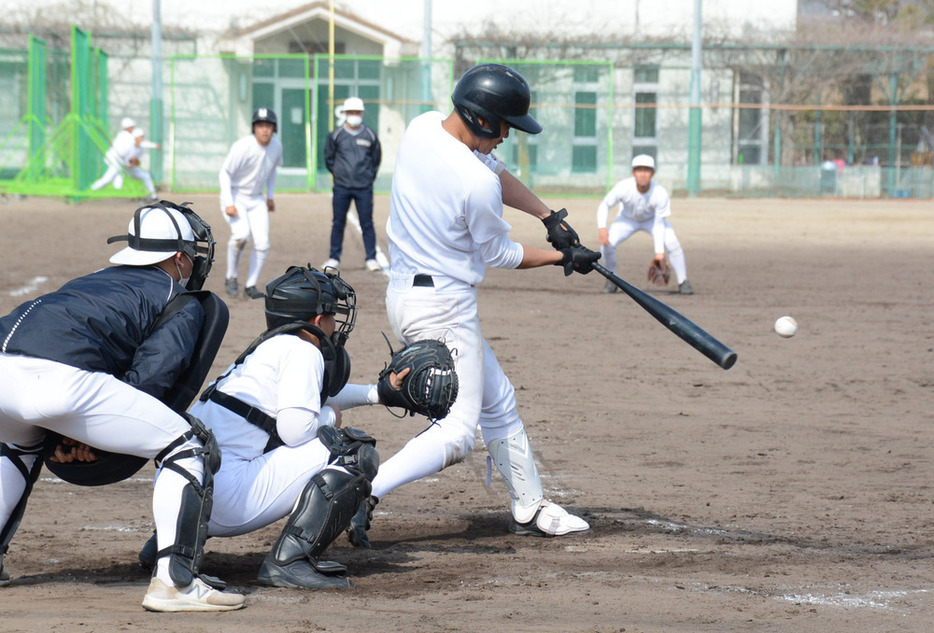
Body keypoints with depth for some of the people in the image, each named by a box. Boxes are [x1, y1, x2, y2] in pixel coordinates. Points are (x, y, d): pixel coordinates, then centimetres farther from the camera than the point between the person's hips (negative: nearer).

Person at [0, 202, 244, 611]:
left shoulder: (94, 282, 39)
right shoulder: (183, 305, 19)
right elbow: (152, 373, 3)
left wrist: (75, 431, 20)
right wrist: (88, 434, 7)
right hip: (60, 376, -7)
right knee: (189, 447, 7)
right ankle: (173, 581, -3)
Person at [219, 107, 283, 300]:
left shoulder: (276, 145, -4)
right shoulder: (242, 147, -23)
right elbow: (225, 173, -18)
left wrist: (270, 196, 15)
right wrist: (229, 204, -25)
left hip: (257, 200, 6)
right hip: (235, 196, -6)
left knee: (262, 244, -5)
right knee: (241, 234, -28)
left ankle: (251, 286, 9)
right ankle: (231, 278, -9)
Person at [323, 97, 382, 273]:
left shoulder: (370, 136, 4)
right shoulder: (336, 136, 2)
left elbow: (376, 158, 16)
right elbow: (329, 158, 14)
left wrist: (369, 176, 10)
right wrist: (337, 173, 10)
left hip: (364, 188, 0)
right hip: (341, 187, 0)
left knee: (367, 223, -2)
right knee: (338, 223, 3)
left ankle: (371, 258, 4)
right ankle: (334, 258, 11)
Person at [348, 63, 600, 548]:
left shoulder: (422, 127, 0)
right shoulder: (476, 184, -25)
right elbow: (500, 255, -8)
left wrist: (549, 216, 7)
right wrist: (562, 257, 7)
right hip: (443, 308, -10)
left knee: (498, 401, 21)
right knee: (457, 433, -9)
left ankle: (529, 508, 31)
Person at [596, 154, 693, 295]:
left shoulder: (661, 194, -34)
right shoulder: (623, 187, -34)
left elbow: (659, 224, -26)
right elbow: (605, 205, -21)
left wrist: (660, 252, -32)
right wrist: (602, 228, -39)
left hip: (652, 219, -1)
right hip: (628, 219, 1)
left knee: (673, 245, -23)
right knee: (607, 243, -22)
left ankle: (683, 282, -2)